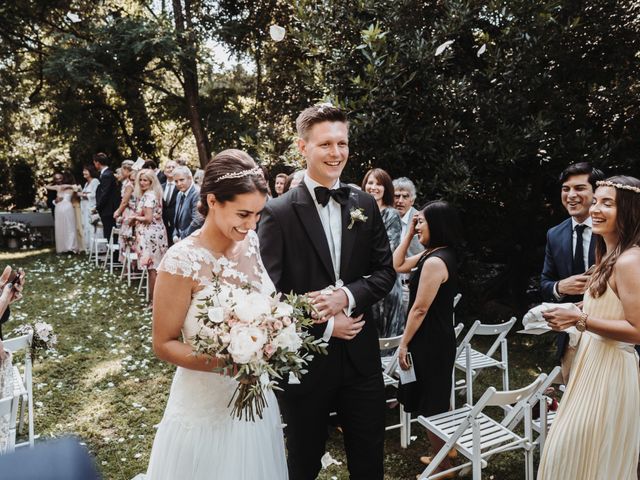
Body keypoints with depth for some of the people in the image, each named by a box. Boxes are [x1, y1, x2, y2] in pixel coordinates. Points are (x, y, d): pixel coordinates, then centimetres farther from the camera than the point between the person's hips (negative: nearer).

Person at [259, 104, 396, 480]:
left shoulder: (365, 205, 2)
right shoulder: (279, 212, -11)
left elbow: (385, 272, 3)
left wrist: (347, 295, -15)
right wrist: (324, 326, -14)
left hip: (361, 354, 3)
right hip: (306, 359, -3)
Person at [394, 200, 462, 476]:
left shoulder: (435, 261, -24)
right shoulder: (431, 254, 7)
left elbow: (420, 309, -22)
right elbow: (397, 266, 16)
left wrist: (404, 344, -14)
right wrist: (408, 234, 7)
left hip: (430, 342, -10)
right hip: (435, 338, 10)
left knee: (430, 405, 5)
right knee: (435, 401, 22)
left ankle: (442, 466, 22)